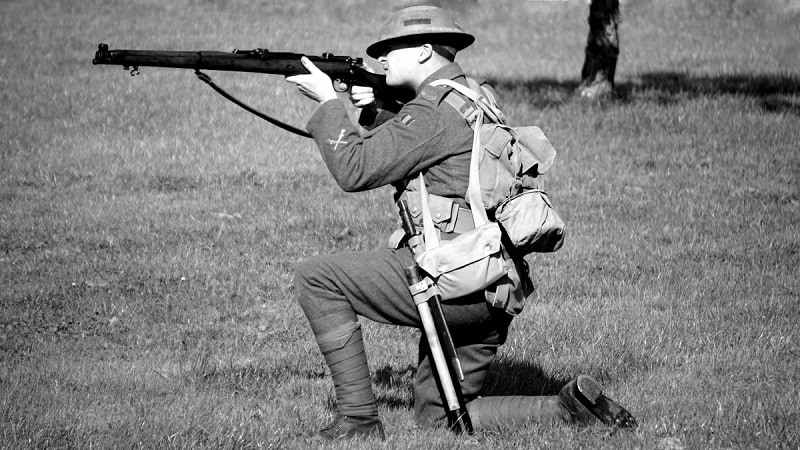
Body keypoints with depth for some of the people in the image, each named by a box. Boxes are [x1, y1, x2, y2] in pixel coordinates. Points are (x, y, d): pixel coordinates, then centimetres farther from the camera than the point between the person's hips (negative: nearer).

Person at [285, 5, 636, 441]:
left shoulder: (434, 108, -11)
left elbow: (355, 169, -13)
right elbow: (410, 157, 32)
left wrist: (328, 102, -1)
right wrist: (377, 110, 18)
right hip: (492, 293, 10)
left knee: (316, 279, -2)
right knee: (437, 417, 15)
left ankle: (358, 418, -4)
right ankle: (568, 409, 2)